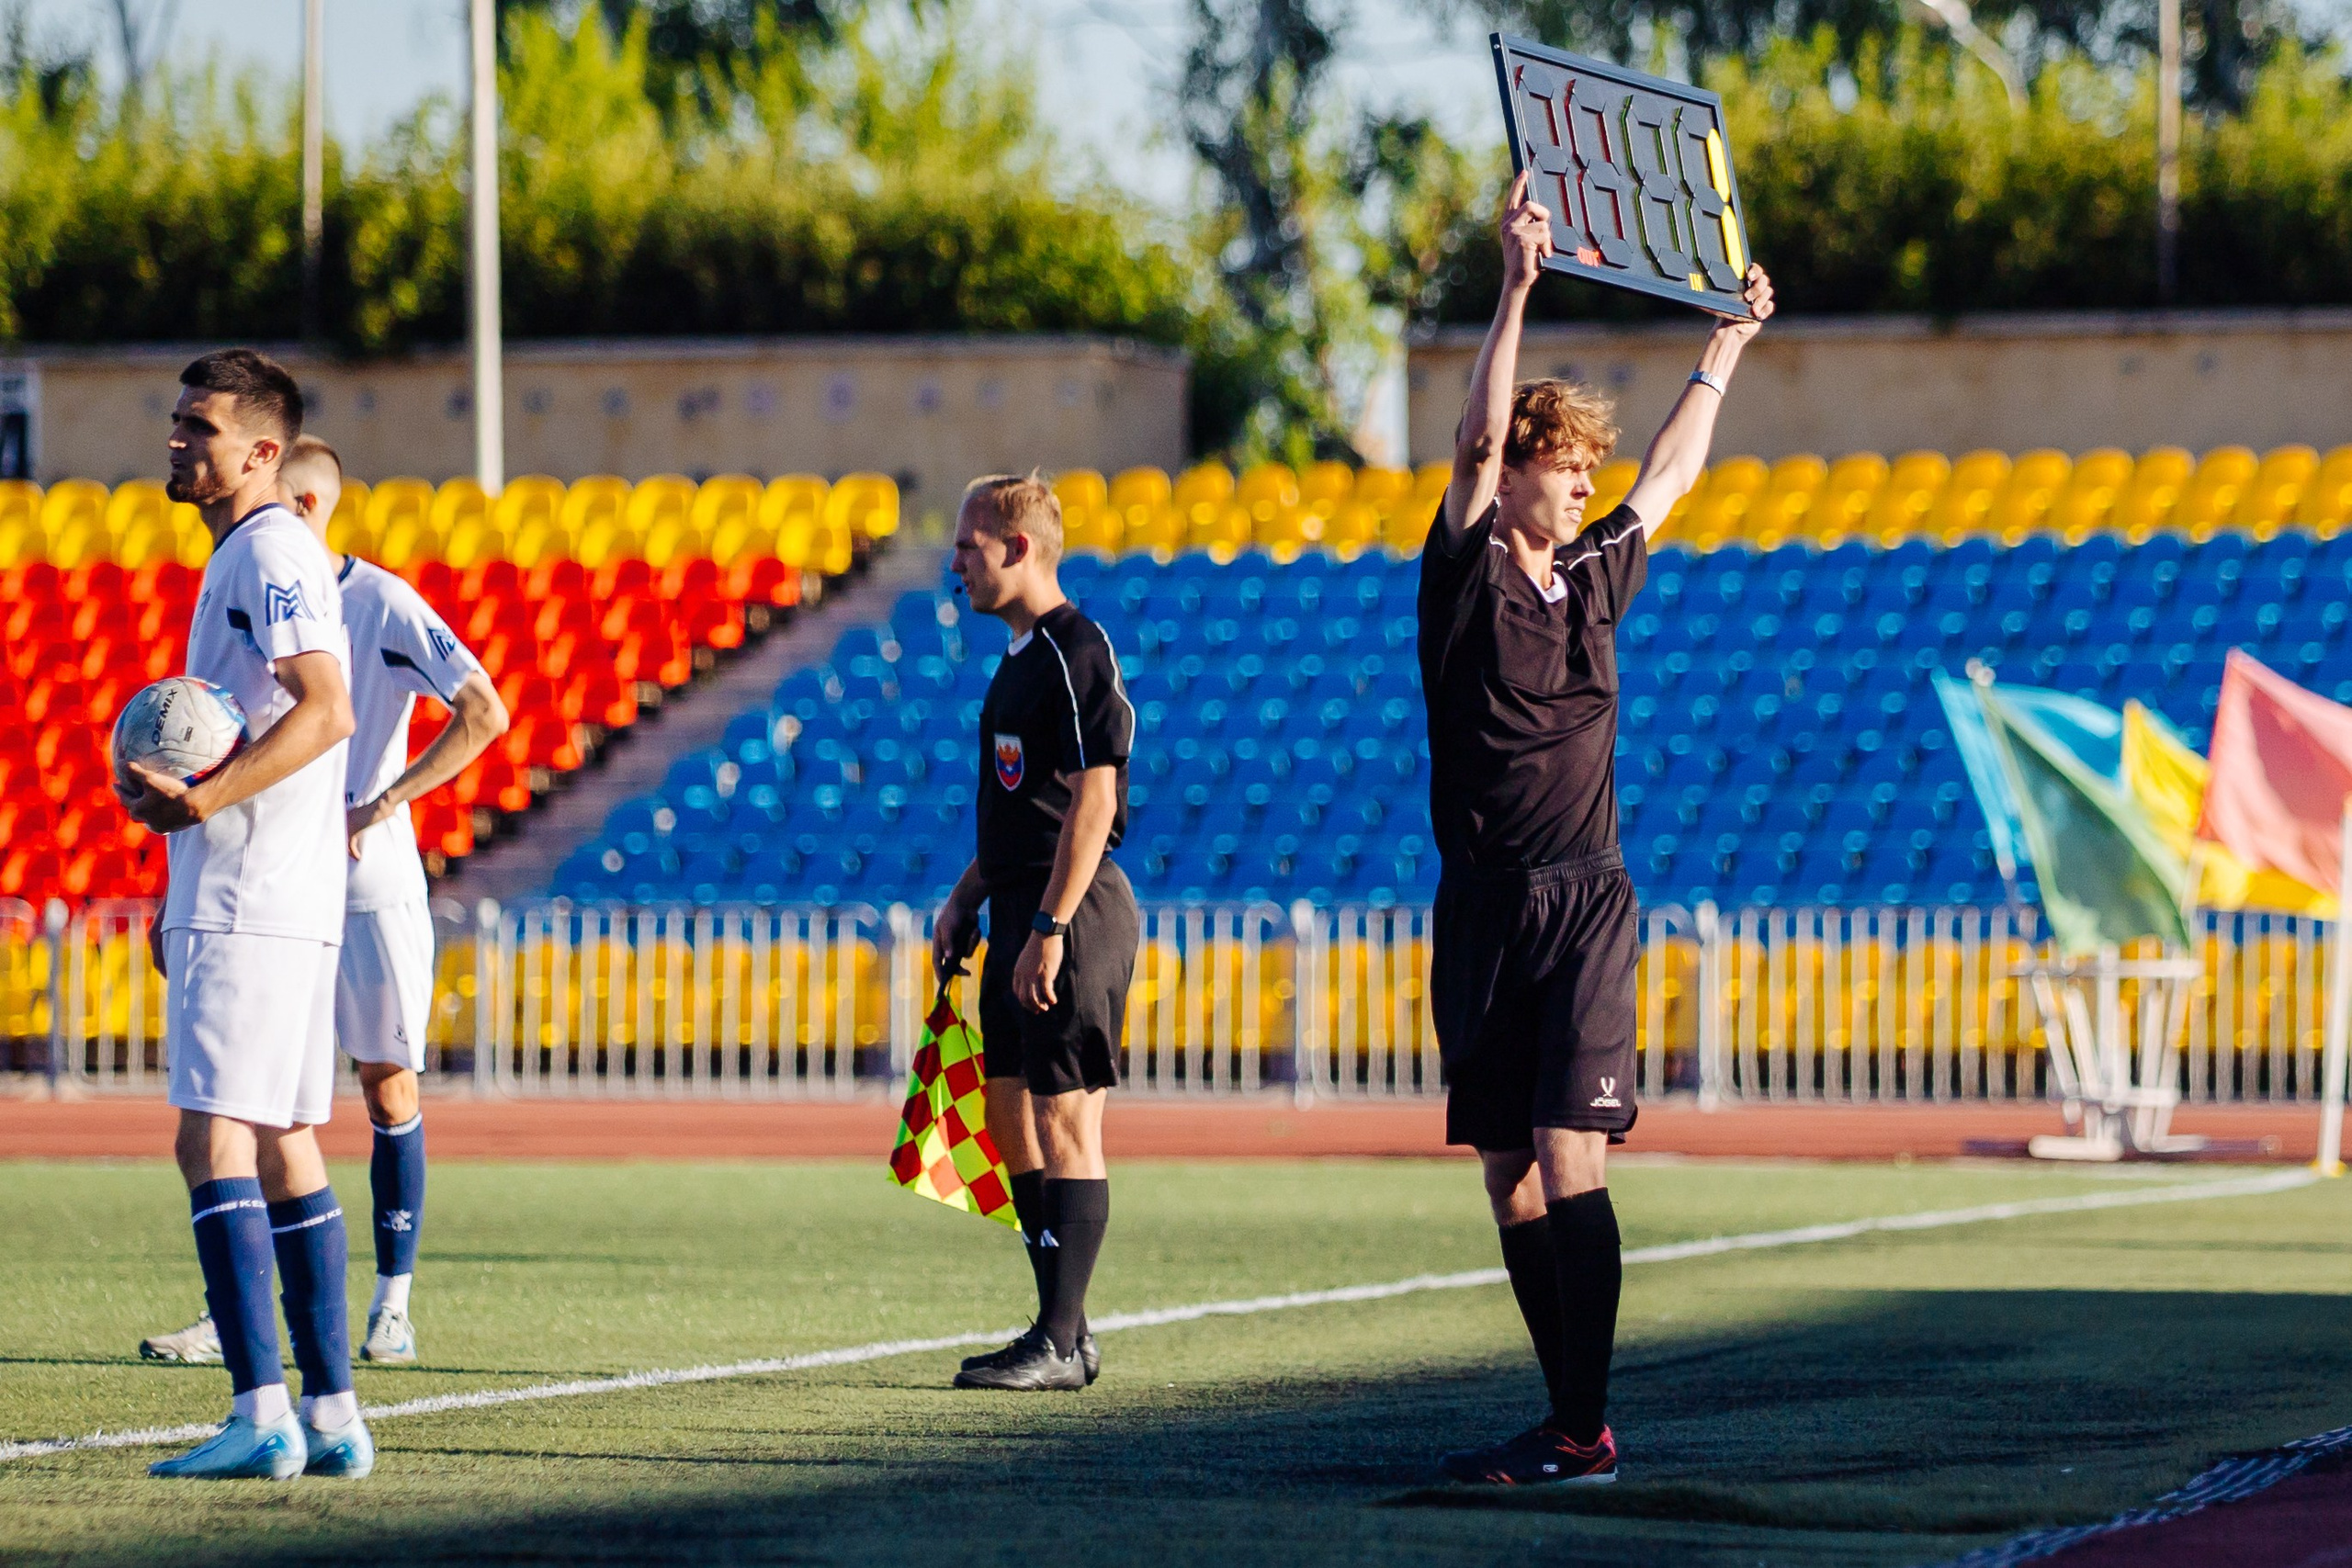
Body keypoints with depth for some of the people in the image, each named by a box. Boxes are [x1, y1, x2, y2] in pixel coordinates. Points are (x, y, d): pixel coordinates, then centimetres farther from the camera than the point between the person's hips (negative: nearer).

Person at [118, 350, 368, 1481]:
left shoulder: (271, 552, -11)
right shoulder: (239, 557, 20)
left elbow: (324, 711, -24)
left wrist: (200, 800, -29)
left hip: (249, 908, -10)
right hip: (235, 905, 10)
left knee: (215, 1142, -14)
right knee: (284, 1149, 9)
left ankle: (261, 1413, -18)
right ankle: (332, 1413, 9)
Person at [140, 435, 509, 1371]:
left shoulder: (382, 606, -9)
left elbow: (484, 713, -13)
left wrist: (379, 807, -18)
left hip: (371, 886, -4)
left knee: (388, 1089, 3)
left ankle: (392, 1309, 12)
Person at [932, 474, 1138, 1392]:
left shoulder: (1075, 652, -14)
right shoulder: (1023, 655, 17)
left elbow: (1093, 797, -21)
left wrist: (1050, 928, -24)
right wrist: (967, 899, 21)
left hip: (1072, 911, -11)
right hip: (1024, 912, 11)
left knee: (1064, 1123, -8)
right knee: (1013, 1121, 13)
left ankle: (1061, 1344, -6)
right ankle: (1062, 1331, 19)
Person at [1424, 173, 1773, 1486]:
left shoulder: (1594, 581, 10)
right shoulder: (1468, 577, 1)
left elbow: (1672, 477, 27)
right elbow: (1479, 442, -13)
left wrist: (1726, 349, 35)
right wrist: (1517, 292, -22)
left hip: (1591, 905, 0)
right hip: (1484, 908, 0)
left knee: (1571, 1164, -12)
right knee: (1512, 1179, 4)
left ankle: (1586, 1431, -14)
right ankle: (1571, 1420, 11)